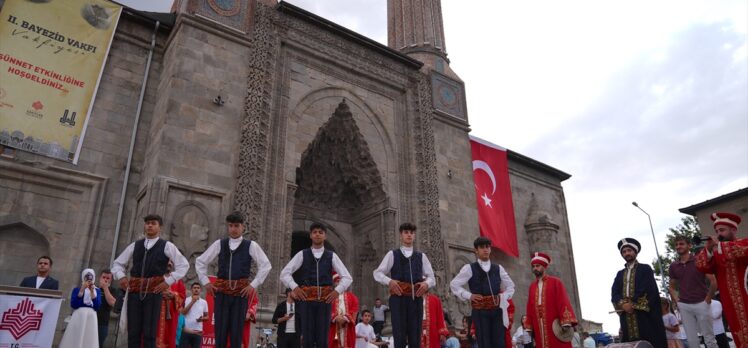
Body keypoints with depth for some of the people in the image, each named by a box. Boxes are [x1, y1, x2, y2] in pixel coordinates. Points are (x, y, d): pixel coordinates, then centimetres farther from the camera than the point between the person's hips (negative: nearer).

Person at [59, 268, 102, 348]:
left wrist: (92, 291, -6)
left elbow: (97, 306, -2)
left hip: (91, 319, 1)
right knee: (74, 341, -4)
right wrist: (82, 289, -9)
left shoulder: (97, 290, 11)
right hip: (78, 318, -1)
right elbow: (73, 305, -7)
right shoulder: (76, 289, 8)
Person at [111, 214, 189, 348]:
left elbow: (183, 265, 2)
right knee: (133, 332, 3)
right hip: (134, 291, 3)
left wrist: (168, 281, -6)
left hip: (154, 291, -3)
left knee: (149, 333, -3)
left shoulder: (167, 246, 5)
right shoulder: (135, 245, 15)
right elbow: (118, 263, 23)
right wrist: (121, 276, 4)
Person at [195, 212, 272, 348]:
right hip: (222, 292, 2)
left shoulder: (251, 245, 2)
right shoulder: (219, 244, 8)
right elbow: (200, 262, 15)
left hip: (241, 293, -1)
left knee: (237, 332, 2)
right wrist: (205, 282, 7)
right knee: (220, 331, 2)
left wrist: (253, 285, -3)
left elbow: (266, 265, 1)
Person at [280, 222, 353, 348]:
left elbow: (347, 277, 9)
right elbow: (284, 273, 7)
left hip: (325, 300, 0)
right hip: (306, 299, 0)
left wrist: (337, 291, -5)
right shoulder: (302, 254, 8)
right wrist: (295, 287, -5)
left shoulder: (331, 256, 9)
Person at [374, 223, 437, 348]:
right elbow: (377, 273, 6)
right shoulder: (392, 254, 10)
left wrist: (427, 283, -7)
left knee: (415, 337, 4)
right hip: (398, 298, -2)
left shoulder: (421, 256, 17)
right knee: (400, 337, -3)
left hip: (416, 299, 3)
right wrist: (389, 281, -13)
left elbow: (431, 277, 15)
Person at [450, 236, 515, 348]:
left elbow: (510, 286, 23)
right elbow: (454, 285, 2)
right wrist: (469, 296, -5)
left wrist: (503, 297, 7)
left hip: (497, 310, 3)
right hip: (480, 311, -3)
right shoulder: (469, 268, 1)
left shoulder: (498, 268, 13)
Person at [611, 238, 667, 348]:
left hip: (644, 314, -4)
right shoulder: (620, 274, 21)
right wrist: (623, 304, -11)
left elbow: (650, 290, -6)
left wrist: (633, 304, -12)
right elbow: (614, 294, 10)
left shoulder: (645, 269, 8)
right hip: (626, 316, 4)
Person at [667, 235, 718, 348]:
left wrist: (708, 299, -7)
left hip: (701, 304, -3)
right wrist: (676, 302, 7)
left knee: (709, 337, 3)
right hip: (684, 306, 3)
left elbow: (713, 281, -7)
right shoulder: (673, 266, 6)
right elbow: (671, 286, 17)